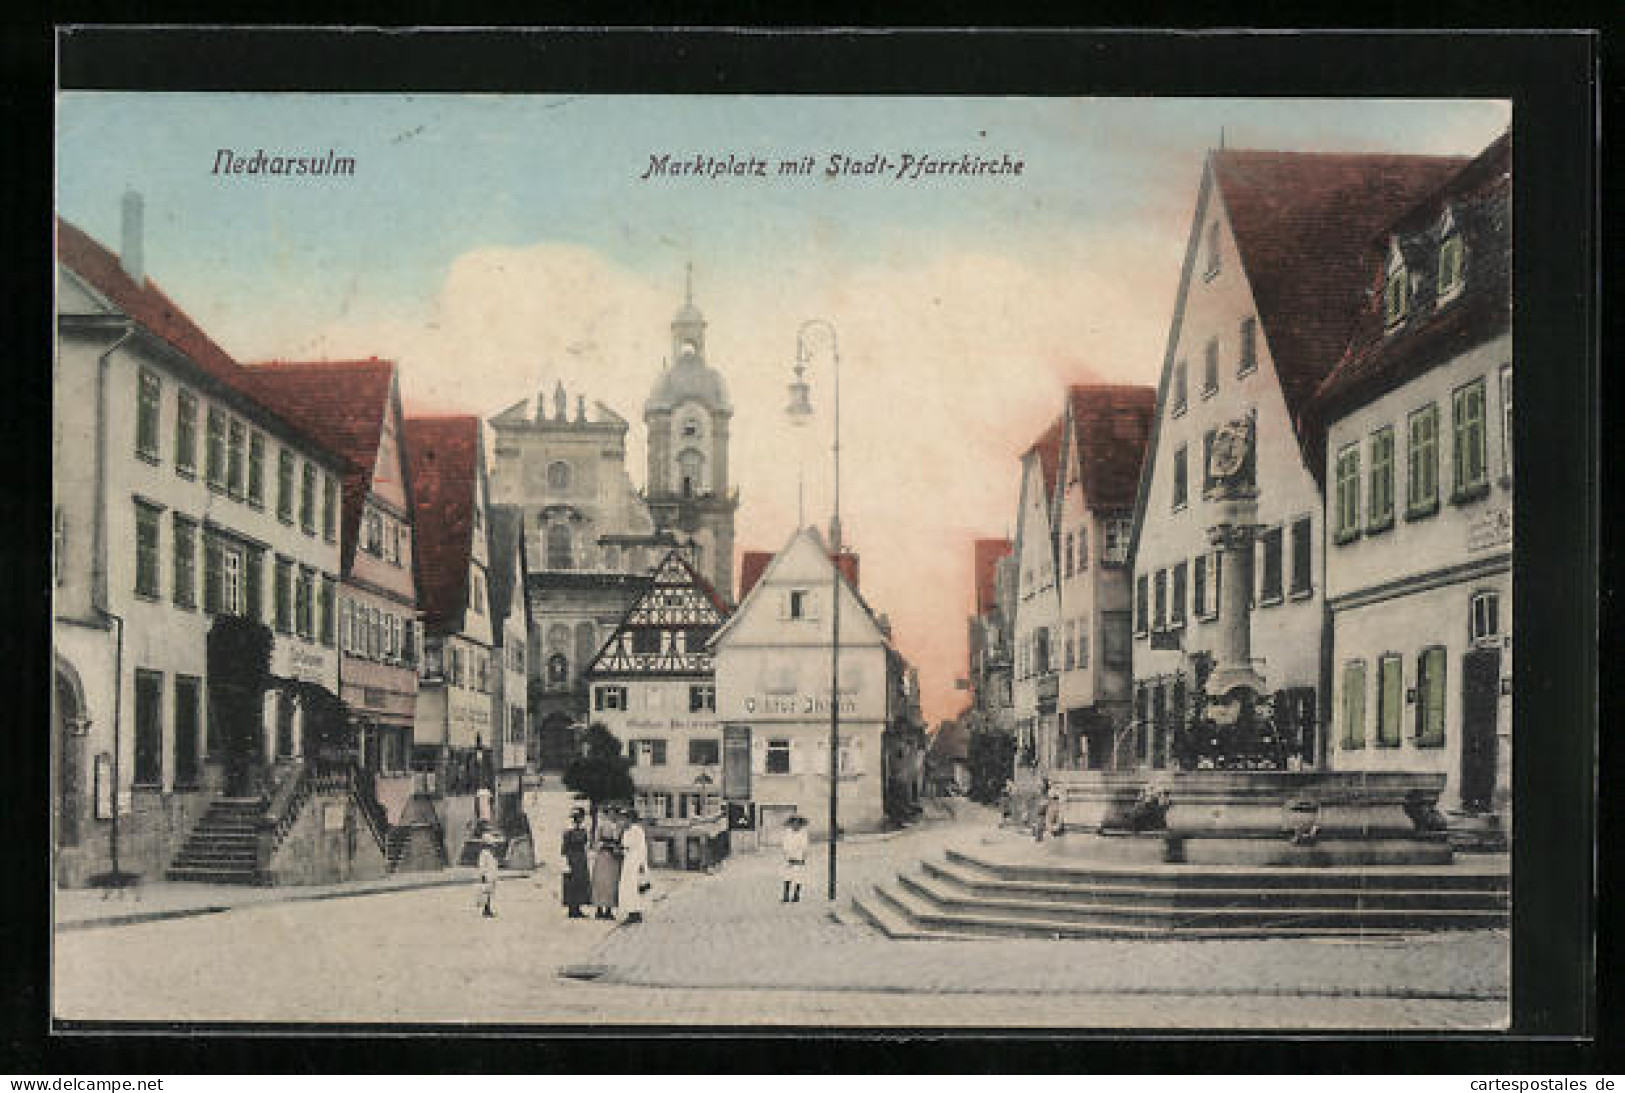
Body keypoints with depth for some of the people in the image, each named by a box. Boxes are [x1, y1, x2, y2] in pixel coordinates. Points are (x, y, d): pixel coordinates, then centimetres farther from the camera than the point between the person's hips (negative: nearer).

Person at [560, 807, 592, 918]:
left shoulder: (583, 831, 12)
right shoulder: (568, 832, -11)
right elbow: (564, 849, -13)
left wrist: (586, 861, 17)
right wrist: (566, 864, -18)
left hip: (581, 862, 8)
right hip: (572, 862, -8)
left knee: (582, 884, 8)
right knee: (572, 885, -4)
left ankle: (577, 910, 14)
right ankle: (572, 910, 1)